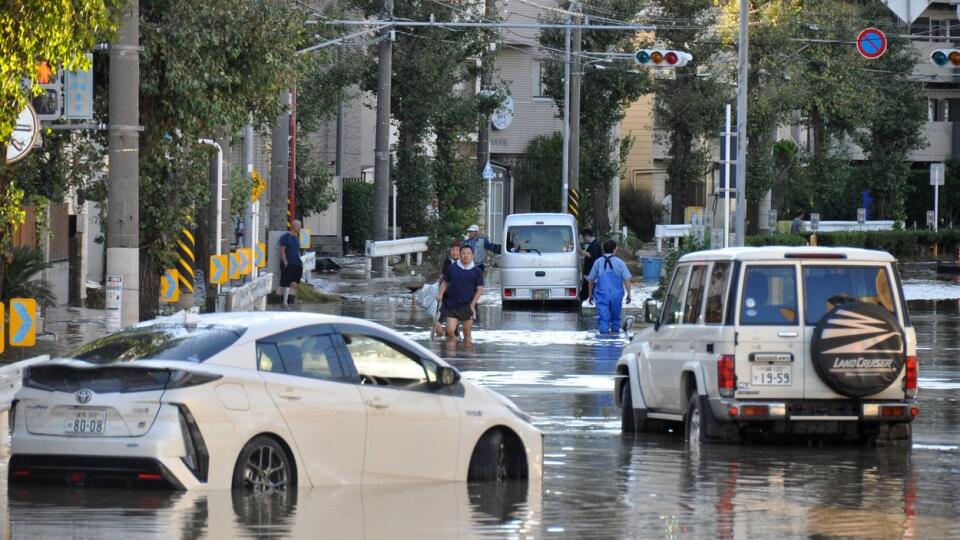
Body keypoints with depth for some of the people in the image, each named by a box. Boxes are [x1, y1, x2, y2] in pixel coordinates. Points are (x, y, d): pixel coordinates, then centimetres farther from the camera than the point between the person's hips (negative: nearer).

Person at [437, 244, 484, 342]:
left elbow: (479, 289, 0)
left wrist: (472, 305, -8)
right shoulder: (452, 268, 3)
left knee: (467, 333, 5)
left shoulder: (477, 271, 0)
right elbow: (445, 282, 14)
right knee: (450, 330, -9)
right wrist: (441, 294, -1)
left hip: (468, 307, -1)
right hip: (452, 305, 1)